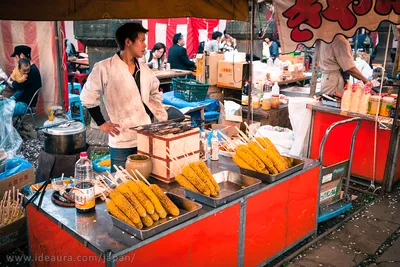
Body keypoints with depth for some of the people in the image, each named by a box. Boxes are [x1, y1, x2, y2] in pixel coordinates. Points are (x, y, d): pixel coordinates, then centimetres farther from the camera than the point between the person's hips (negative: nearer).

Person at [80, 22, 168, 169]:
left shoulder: (144, 69, 9)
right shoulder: (104, 68, -9)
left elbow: (155, 94, 22)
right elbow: (88, 97, -2)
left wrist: (163, 120, 12)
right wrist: (102, 123, -3)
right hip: (121, 143, -5)